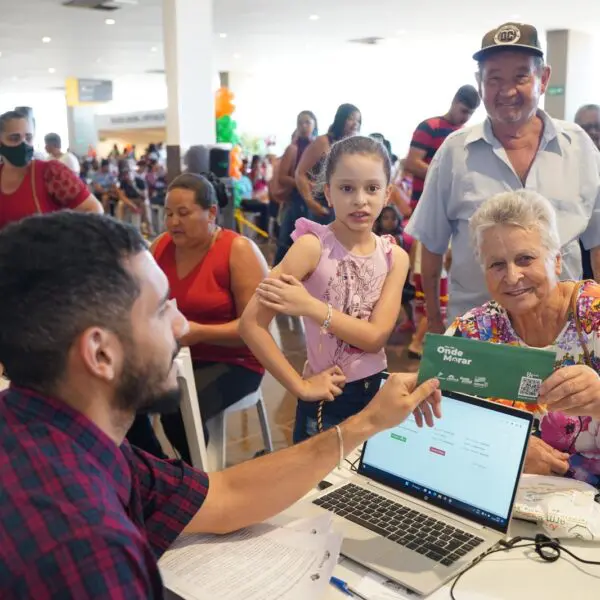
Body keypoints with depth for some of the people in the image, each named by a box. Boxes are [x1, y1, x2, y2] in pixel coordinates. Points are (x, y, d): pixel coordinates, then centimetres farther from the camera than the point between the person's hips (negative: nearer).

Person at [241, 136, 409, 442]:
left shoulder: (395, 256, -3)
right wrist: (299, 386, -19)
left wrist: (310, 306, -23)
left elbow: (376, 336, -14)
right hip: (327, 398, -4)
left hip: (379, 390, 5)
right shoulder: (313, 246, -16)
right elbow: (251, 324, -22)